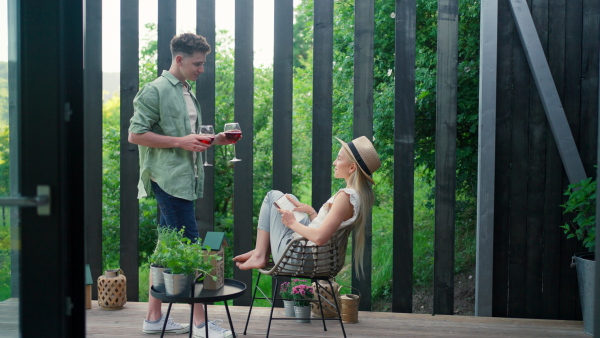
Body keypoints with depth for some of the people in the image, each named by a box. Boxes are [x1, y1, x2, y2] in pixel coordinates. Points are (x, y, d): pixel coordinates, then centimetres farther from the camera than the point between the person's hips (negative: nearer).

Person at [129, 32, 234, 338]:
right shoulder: (155, 91, -8)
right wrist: (180, 142, -18)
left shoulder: (186, 93, 19)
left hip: (183, 180, 9)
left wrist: (213, 140, 10)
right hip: (169, 179, -9)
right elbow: (136, 134, -13)